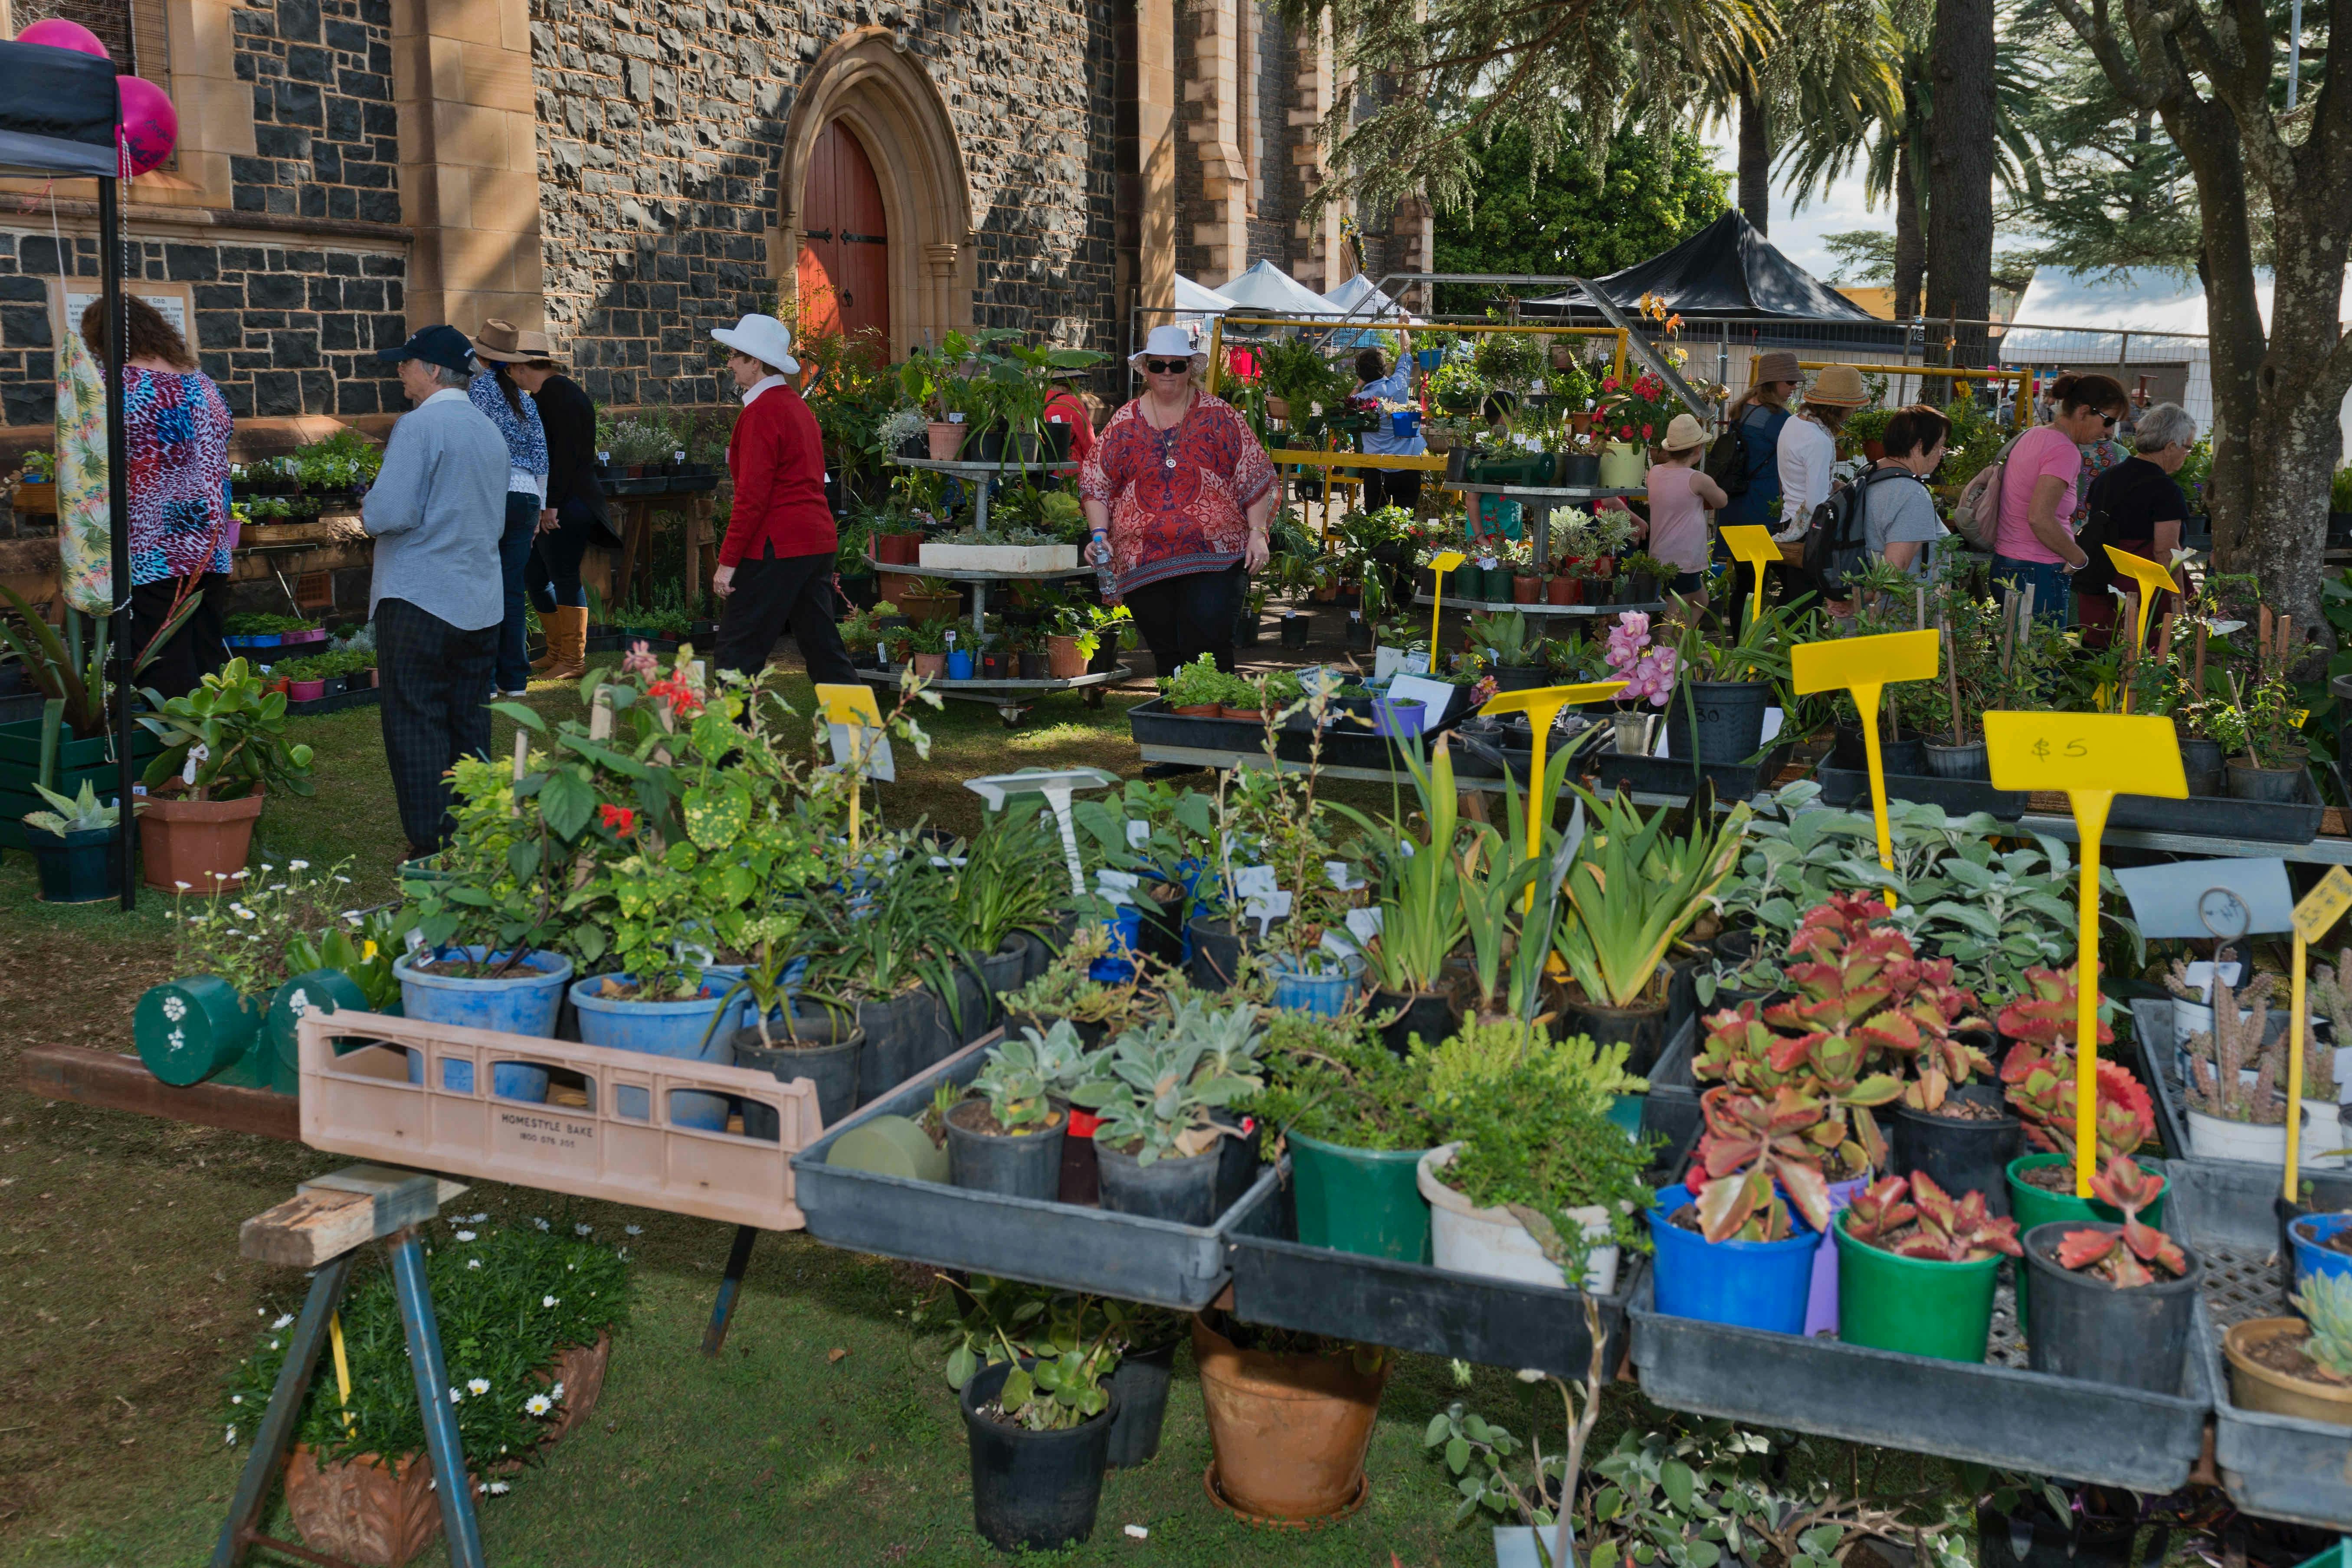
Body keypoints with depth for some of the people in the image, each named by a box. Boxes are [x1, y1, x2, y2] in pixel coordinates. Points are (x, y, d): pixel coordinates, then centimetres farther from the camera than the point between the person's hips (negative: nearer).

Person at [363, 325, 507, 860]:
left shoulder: (419, 426, -13)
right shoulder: (491, 431, 12)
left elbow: (389, 513, -20)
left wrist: (366, 512, 1)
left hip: (419, 601, -7)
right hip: (482, 605, 7)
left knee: (417, 729, -2)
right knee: (469, 726, 12)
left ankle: (433, 848, -2)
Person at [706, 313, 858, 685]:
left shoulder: (761, 412, -12)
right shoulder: (796, 405, 16)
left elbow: (752, 495, -18)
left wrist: (728, 561, -15)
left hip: (776, 548, -9)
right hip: (818, 540, 9)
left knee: (739, 650, -3)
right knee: (823, 646, 11)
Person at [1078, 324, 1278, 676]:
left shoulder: (1219, 417, 5)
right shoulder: (1124, 424, 10)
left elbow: (1255, 478, 4)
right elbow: (1095, 485, 11)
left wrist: (1258, 533, -5)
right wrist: (1099, 534, -3)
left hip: (1213, 556, -2)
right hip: (1144, 563, 2)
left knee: (1209, 648, -13)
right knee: (1167, 656, 8)